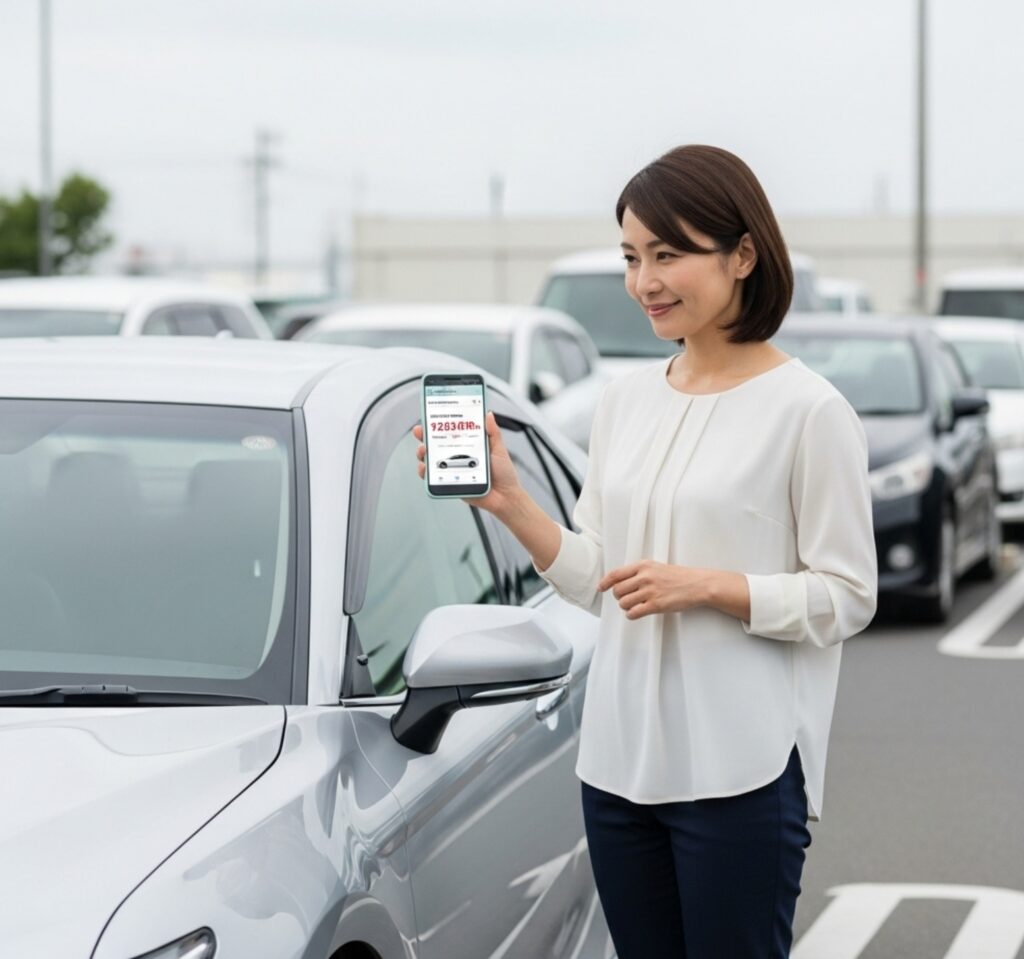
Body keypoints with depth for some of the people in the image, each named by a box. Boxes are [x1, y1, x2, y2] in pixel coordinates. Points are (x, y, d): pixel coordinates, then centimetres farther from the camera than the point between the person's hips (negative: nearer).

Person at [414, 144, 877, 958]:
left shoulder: (808, 410, -8)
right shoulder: (626, 401, 11)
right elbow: (594, 581, 12)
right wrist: (509, 502, -2)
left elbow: (846, 598, -8)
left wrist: (706, 586, -19)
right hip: (620, 759, 6)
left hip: (742, 770, -6)